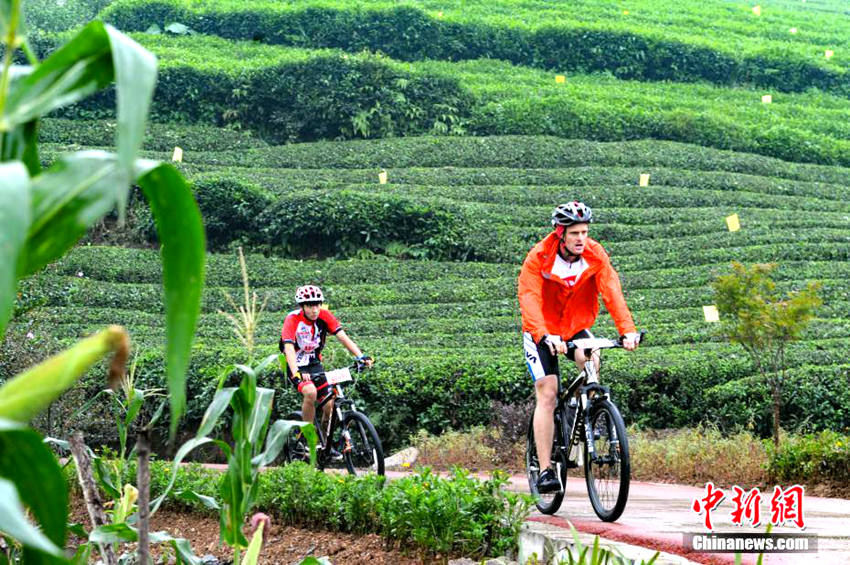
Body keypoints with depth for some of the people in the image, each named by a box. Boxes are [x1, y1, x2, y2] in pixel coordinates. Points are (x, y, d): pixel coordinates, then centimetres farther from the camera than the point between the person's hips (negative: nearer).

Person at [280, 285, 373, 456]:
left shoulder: (324, 316, -12)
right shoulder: (293, 319, -23)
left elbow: (342, 337, -18)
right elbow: (289, 348, -34)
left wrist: (360, 356, -33)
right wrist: (296, 374, -50)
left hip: (314, 364, 4)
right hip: (296, 366, -4)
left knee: (329, 405, -5)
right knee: (311, 392, -32)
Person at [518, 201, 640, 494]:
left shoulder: (596, 255, -13)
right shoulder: (539, 258, -21)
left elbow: (612, 292, -23)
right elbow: (530, 299, -32)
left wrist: (627, 329, -38)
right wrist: (545, 336, -48)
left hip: (577, 328, 2)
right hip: (542, 334, -2)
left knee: (591, 360, -30)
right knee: (547, 395, -12)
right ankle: (545, 470, -11)